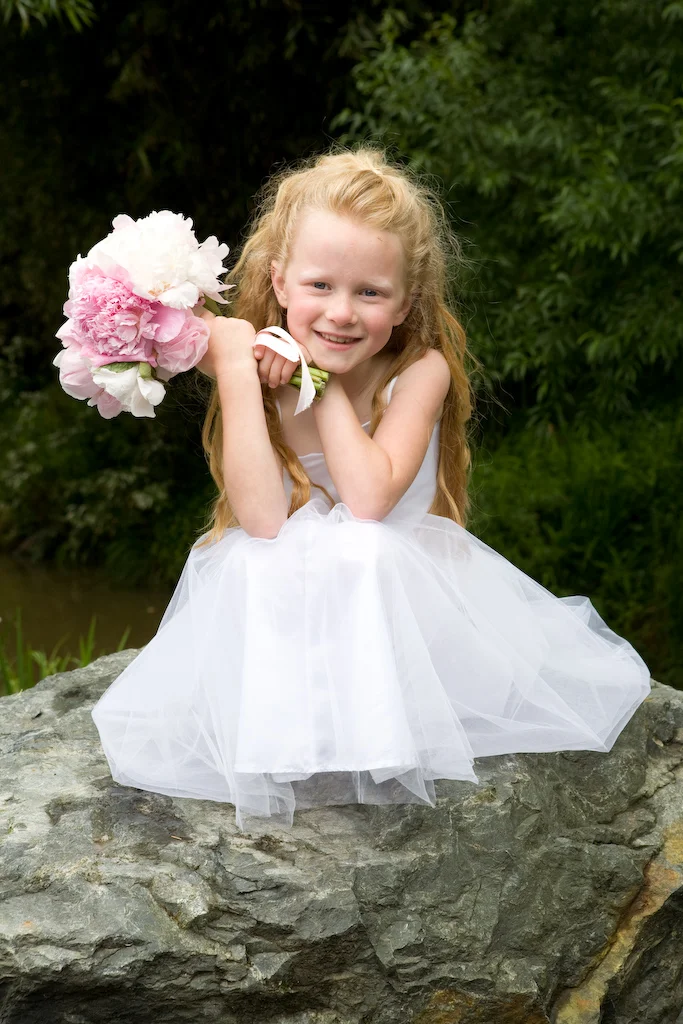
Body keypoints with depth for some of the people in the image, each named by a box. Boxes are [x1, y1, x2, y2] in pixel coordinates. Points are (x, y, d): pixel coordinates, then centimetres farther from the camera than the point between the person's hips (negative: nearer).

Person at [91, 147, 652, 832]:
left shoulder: (420, 371, -12)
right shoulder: (259, 375, -8)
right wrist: (234, 368, -24)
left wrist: (322, 378, -20)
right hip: (280, 603, 2)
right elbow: (261, 518, -23)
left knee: (364, 559, -32)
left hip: (399, 600, -2)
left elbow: (368, 498, -25)